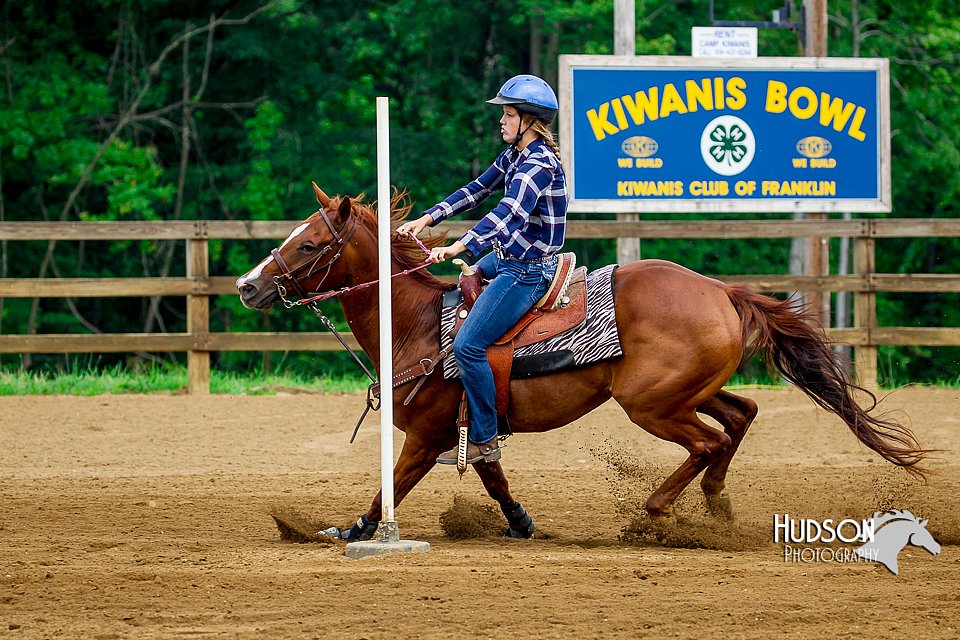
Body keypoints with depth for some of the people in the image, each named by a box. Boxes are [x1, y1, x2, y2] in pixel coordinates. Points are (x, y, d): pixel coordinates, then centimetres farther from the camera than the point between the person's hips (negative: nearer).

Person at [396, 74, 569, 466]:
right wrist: (427, 219, 7)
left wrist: (459, 248, -47)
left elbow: (510, 213, -37)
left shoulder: (540, 164, -23)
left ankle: (484, 441, -9)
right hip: (507, 259, 11)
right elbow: (476, 191, 17)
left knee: (467, 345, -17)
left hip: (527, 272, -11)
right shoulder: (514, 156, 8)